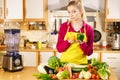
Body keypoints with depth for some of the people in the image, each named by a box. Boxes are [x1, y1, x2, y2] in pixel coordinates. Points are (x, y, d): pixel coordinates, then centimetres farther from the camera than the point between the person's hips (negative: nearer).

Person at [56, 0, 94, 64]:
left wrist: (82, 43, -16)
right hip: (65, 62, 0)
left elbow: (89, 52, 1)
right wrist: (68, 41, -16)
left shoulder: (89, 29, -2)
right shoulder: (63, 26, -1)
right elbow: (59, 48, 0)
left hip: (81, 63, 0)